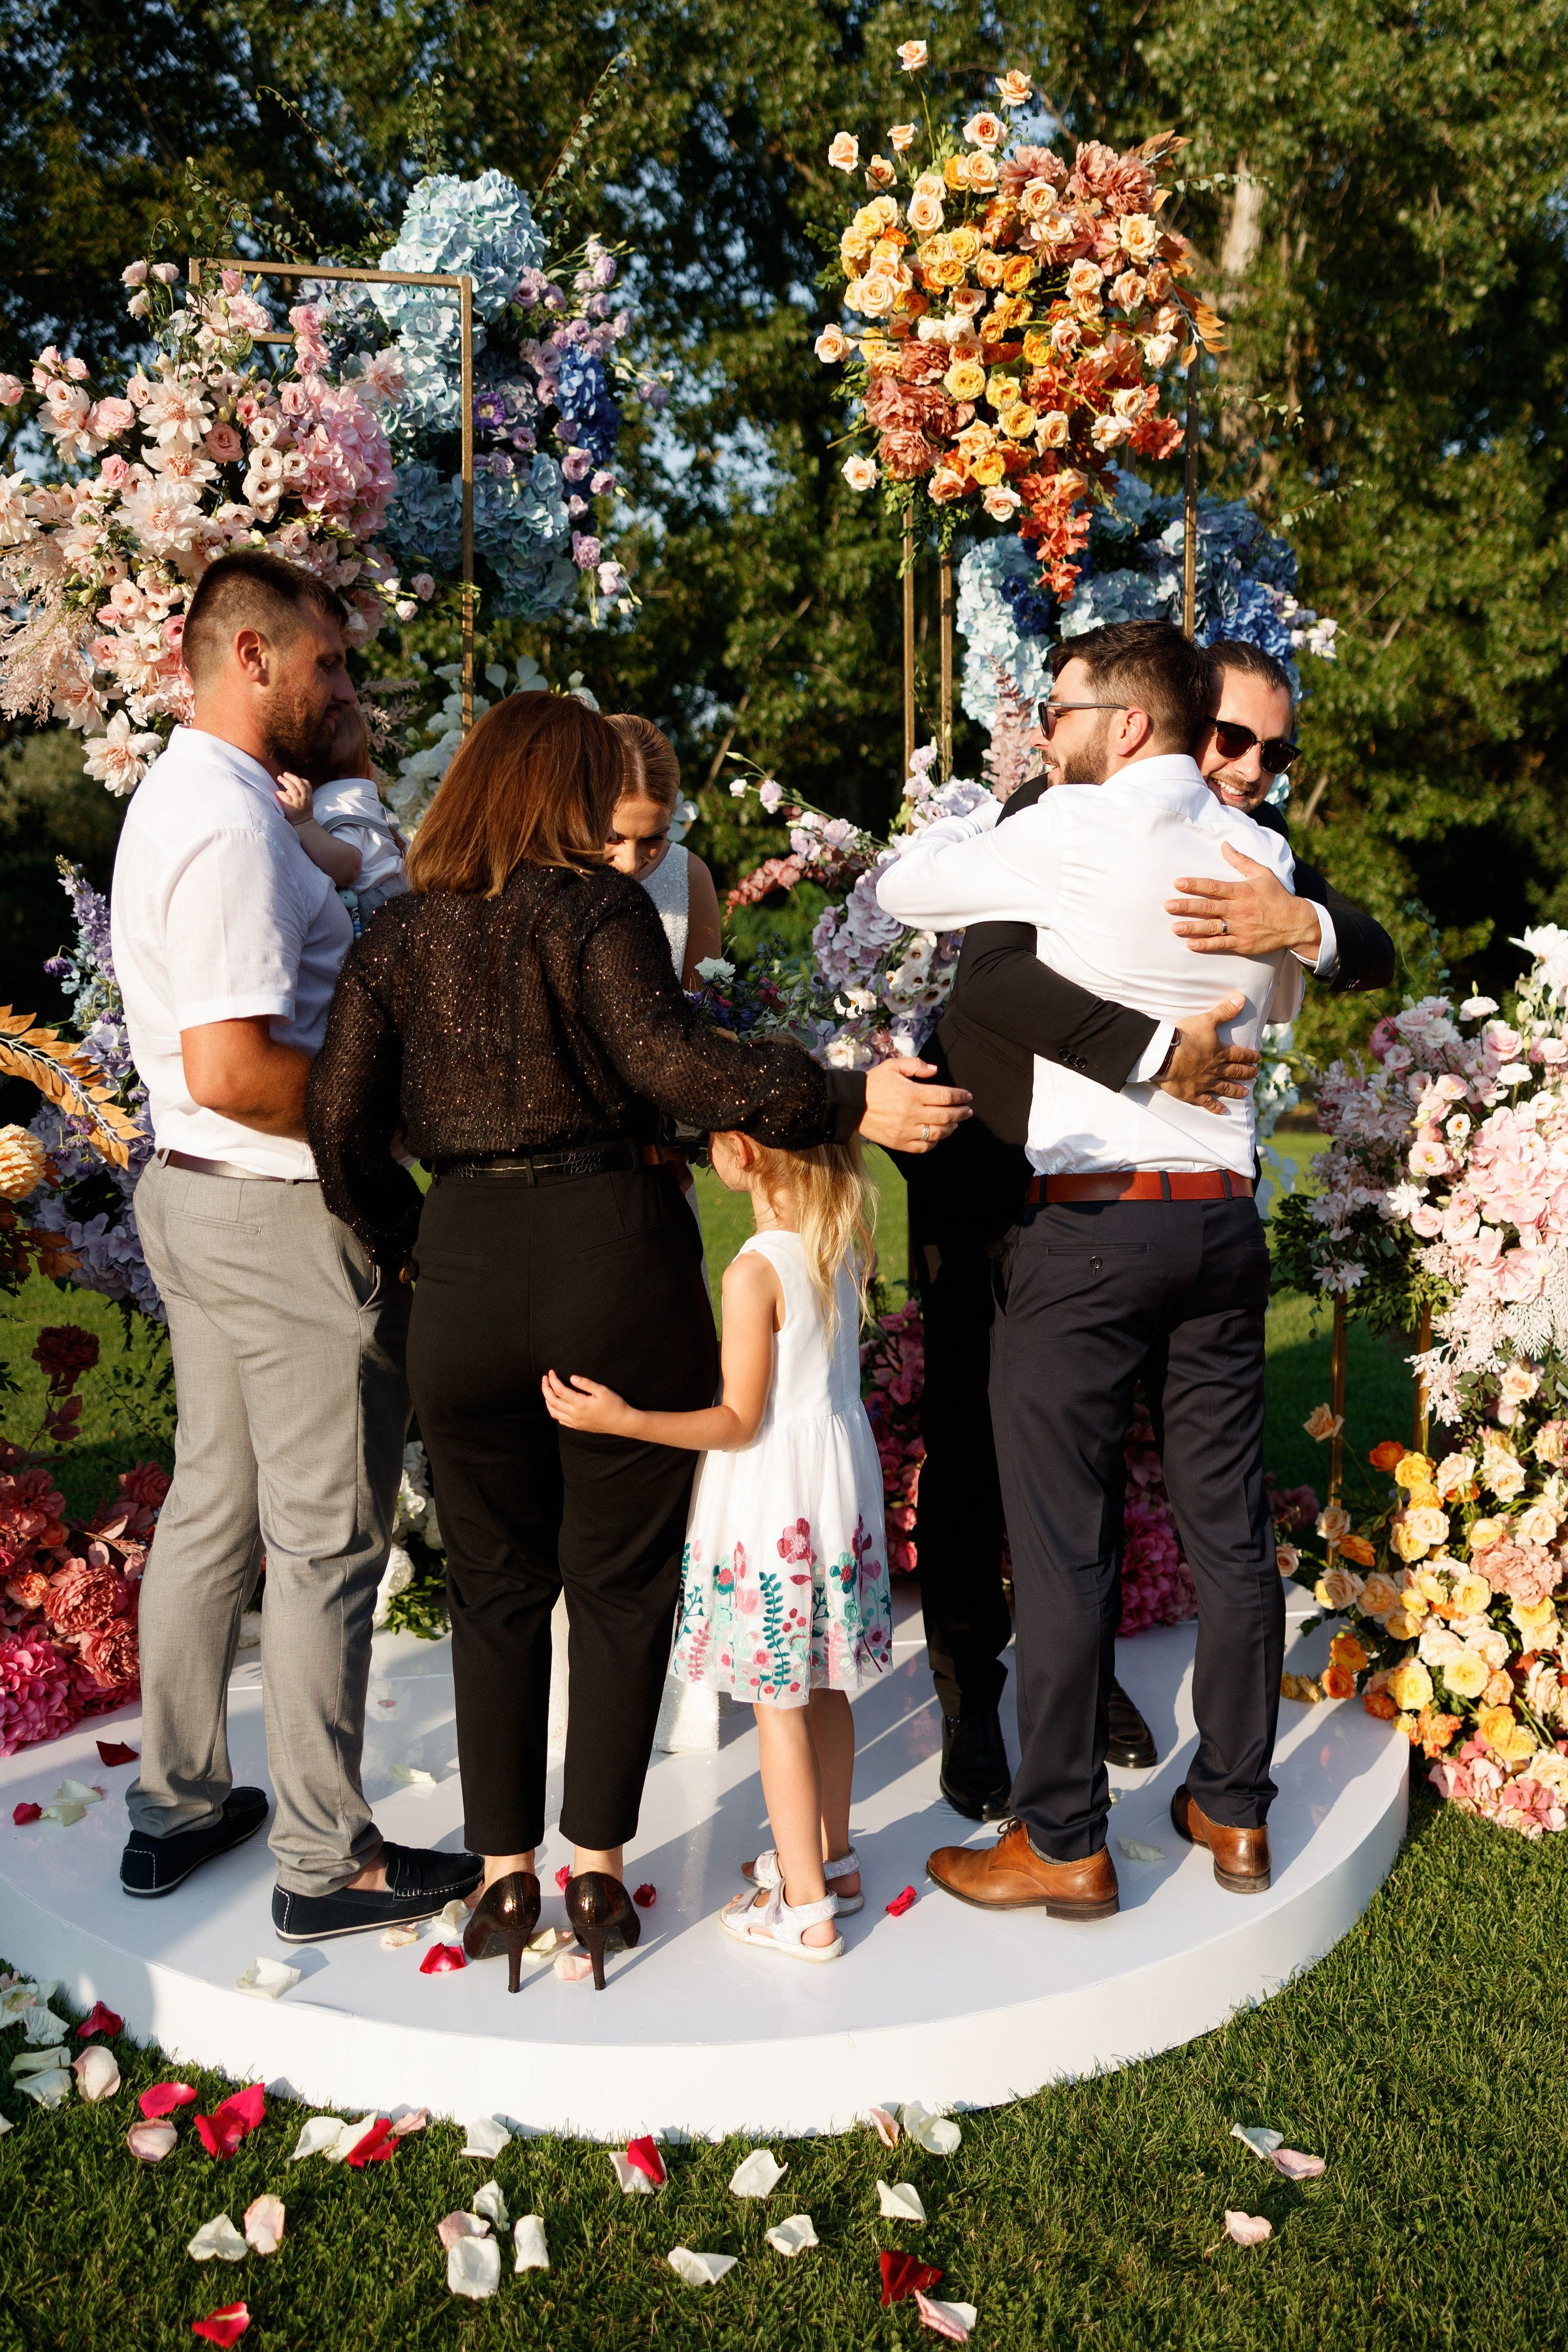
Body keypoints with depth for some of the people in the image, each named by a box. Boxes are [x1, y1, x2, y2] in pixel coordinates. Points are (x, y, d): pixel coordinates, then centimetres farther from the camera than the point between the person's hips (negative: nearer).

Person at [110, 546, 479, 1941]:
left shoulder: (177, 799, 14)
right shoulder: (233, 824, -19)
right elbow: (231, 1072, -27)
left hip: (197, 1197, 10)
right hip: (288, 1214, -10)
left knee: (212, 1506, 18)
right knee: (324, 1541, 1)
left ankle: (178, 1808, 32)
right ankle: (327, 1862, 15)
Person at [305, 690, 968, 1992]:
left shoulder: (397, 936, 8)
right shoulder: (595, 906, -4)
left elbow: (341, 1125, 3)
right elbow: (669, 1056, -20)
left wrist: (420, 1249, 13)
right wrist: (849, 1100, -23)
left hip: (467, 1282, 3)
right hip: (615, 1263, -3)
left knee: (496, 1589, 17)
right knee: (619, 1583, 12)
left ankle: (506, 1876, 22)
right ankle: (597, 1870, 19)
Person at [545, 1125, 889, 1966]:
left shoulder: (754, 1272, -21)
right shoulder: (846, 1245, 1)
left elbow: (740, 1422, -19)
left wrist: (624, 1420, -25)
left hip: (771, 1497, -8)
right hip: (841, 1479, 8)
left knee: (777, 1704, 3)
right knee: (822, 1688, 20)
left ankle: (806, 1908, 11)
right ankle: (831, 1857, 34)